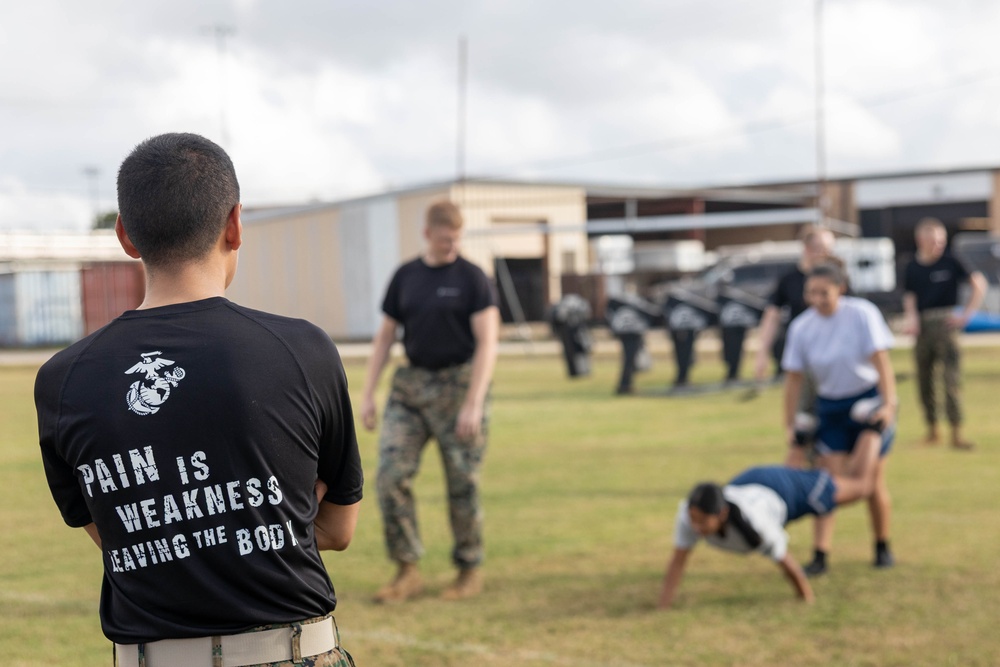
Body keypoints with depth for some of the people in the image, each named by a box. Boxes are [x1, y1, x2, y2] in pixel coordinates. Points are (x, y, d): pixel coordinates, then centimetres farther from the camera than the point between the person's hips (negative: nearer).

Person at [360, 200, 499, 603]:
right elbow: (385, 336, 14)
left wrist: (473, 404, -18)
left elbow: (488, 343, -10)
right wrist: (368, 394, 7)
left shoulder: (472, 278, -4)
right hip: (411, 385, 4)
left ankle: (470, 570, 17)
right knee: (391, 474, -6)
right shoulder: (405, 277, 9)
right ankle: (407, 572, 2)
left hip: (459, 384, -4)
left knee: (462, 483, 0)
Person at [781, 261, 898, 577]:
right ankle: (820, 556, -9)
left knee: (873, 483, 3)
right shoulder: (801, 327, -8)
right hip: (829, 408, 2)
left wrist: (889, 403, -29)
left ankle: (882, 548, 23)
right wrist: (790, 427, -4)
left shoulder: (862, 314, -16)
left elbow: (880, 361, -20)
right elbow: (793, 379, -3)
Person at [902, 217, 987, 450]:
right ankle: (931, 428, 21)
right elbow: (909, 298, 8)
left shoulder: (950, 263, -2)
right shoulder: (912, 267, 6)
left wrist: (966, 314, -2)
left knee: (951, 378, -10)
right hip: (922, 327, 3)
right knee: (924, 380, 8)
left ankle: (956, 433, -11)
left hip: (945, 324, -3)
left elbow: (979, 284, 2)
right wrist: (911, 319, -11)